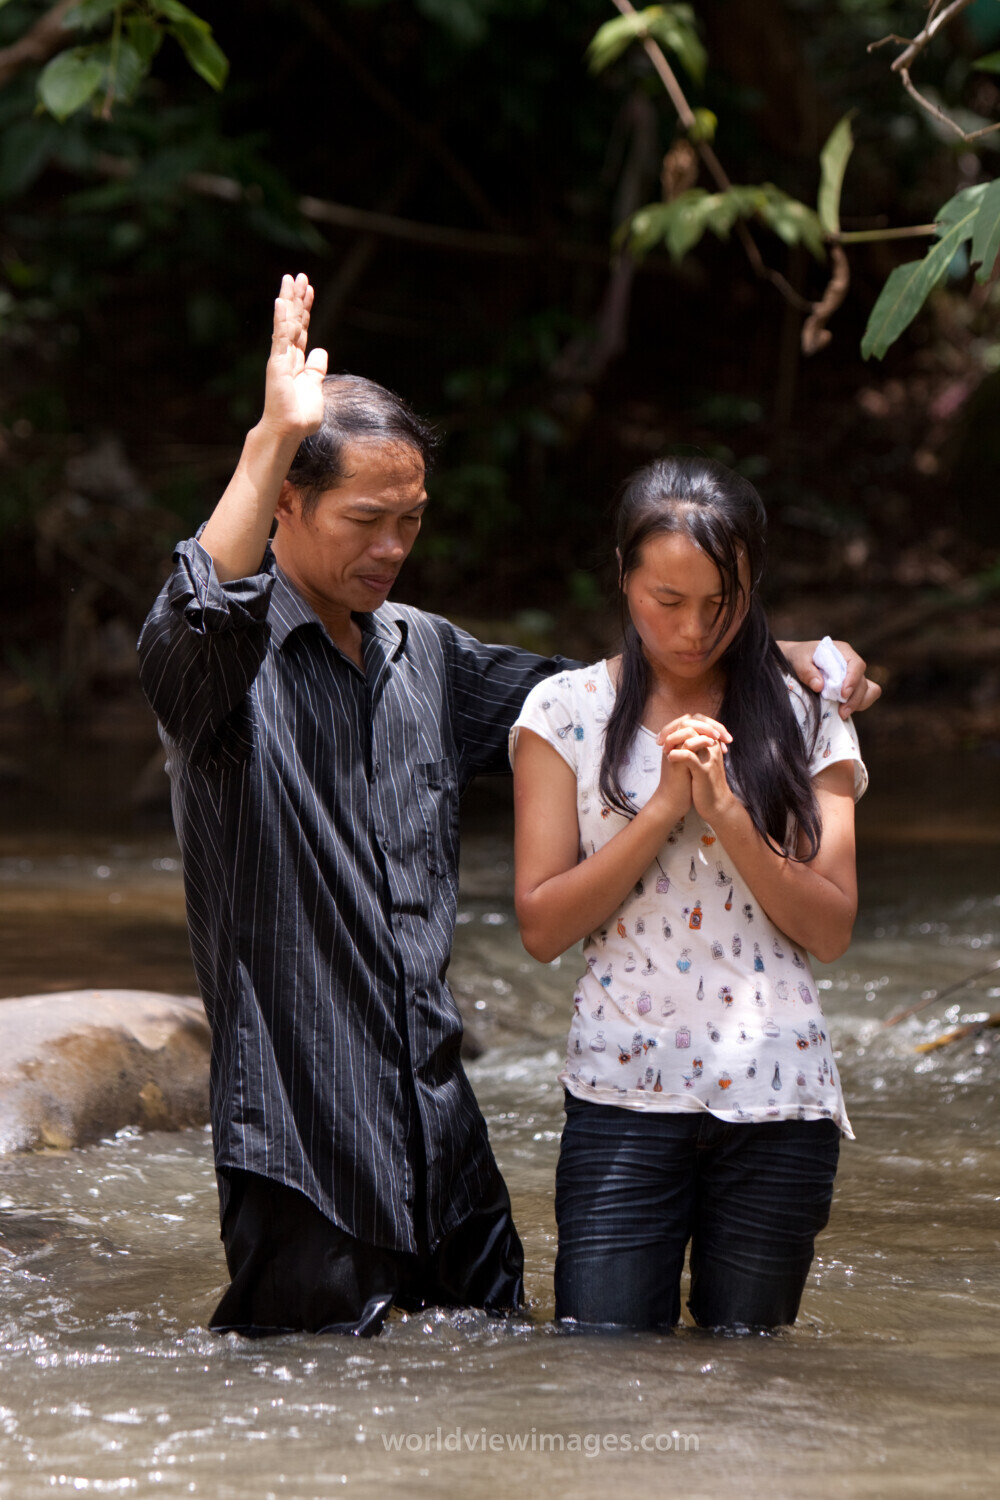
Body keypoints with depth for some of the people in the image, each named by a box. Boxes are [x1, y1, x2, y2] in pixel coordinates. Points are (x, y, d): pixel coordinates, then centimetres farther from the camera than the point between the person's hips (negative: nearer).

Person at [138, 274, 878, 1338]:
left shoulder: (424, 655, 15)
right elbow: (201, 616, -32)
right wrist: (275, 435, -37)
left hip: (443, 1131, 7)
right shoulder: (225, 659, -8)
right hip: (302, 1148, -7)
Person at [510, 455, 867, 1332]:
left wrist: (728, 816, -12)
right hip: (626, 1089, -1)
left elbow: (832, 930, 1)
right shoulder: (565, 713, 4)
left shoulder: (806, 723, 7)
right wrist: (665, 806, -11)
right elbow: (542, 927, -2)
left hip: (779, 1096, 1)